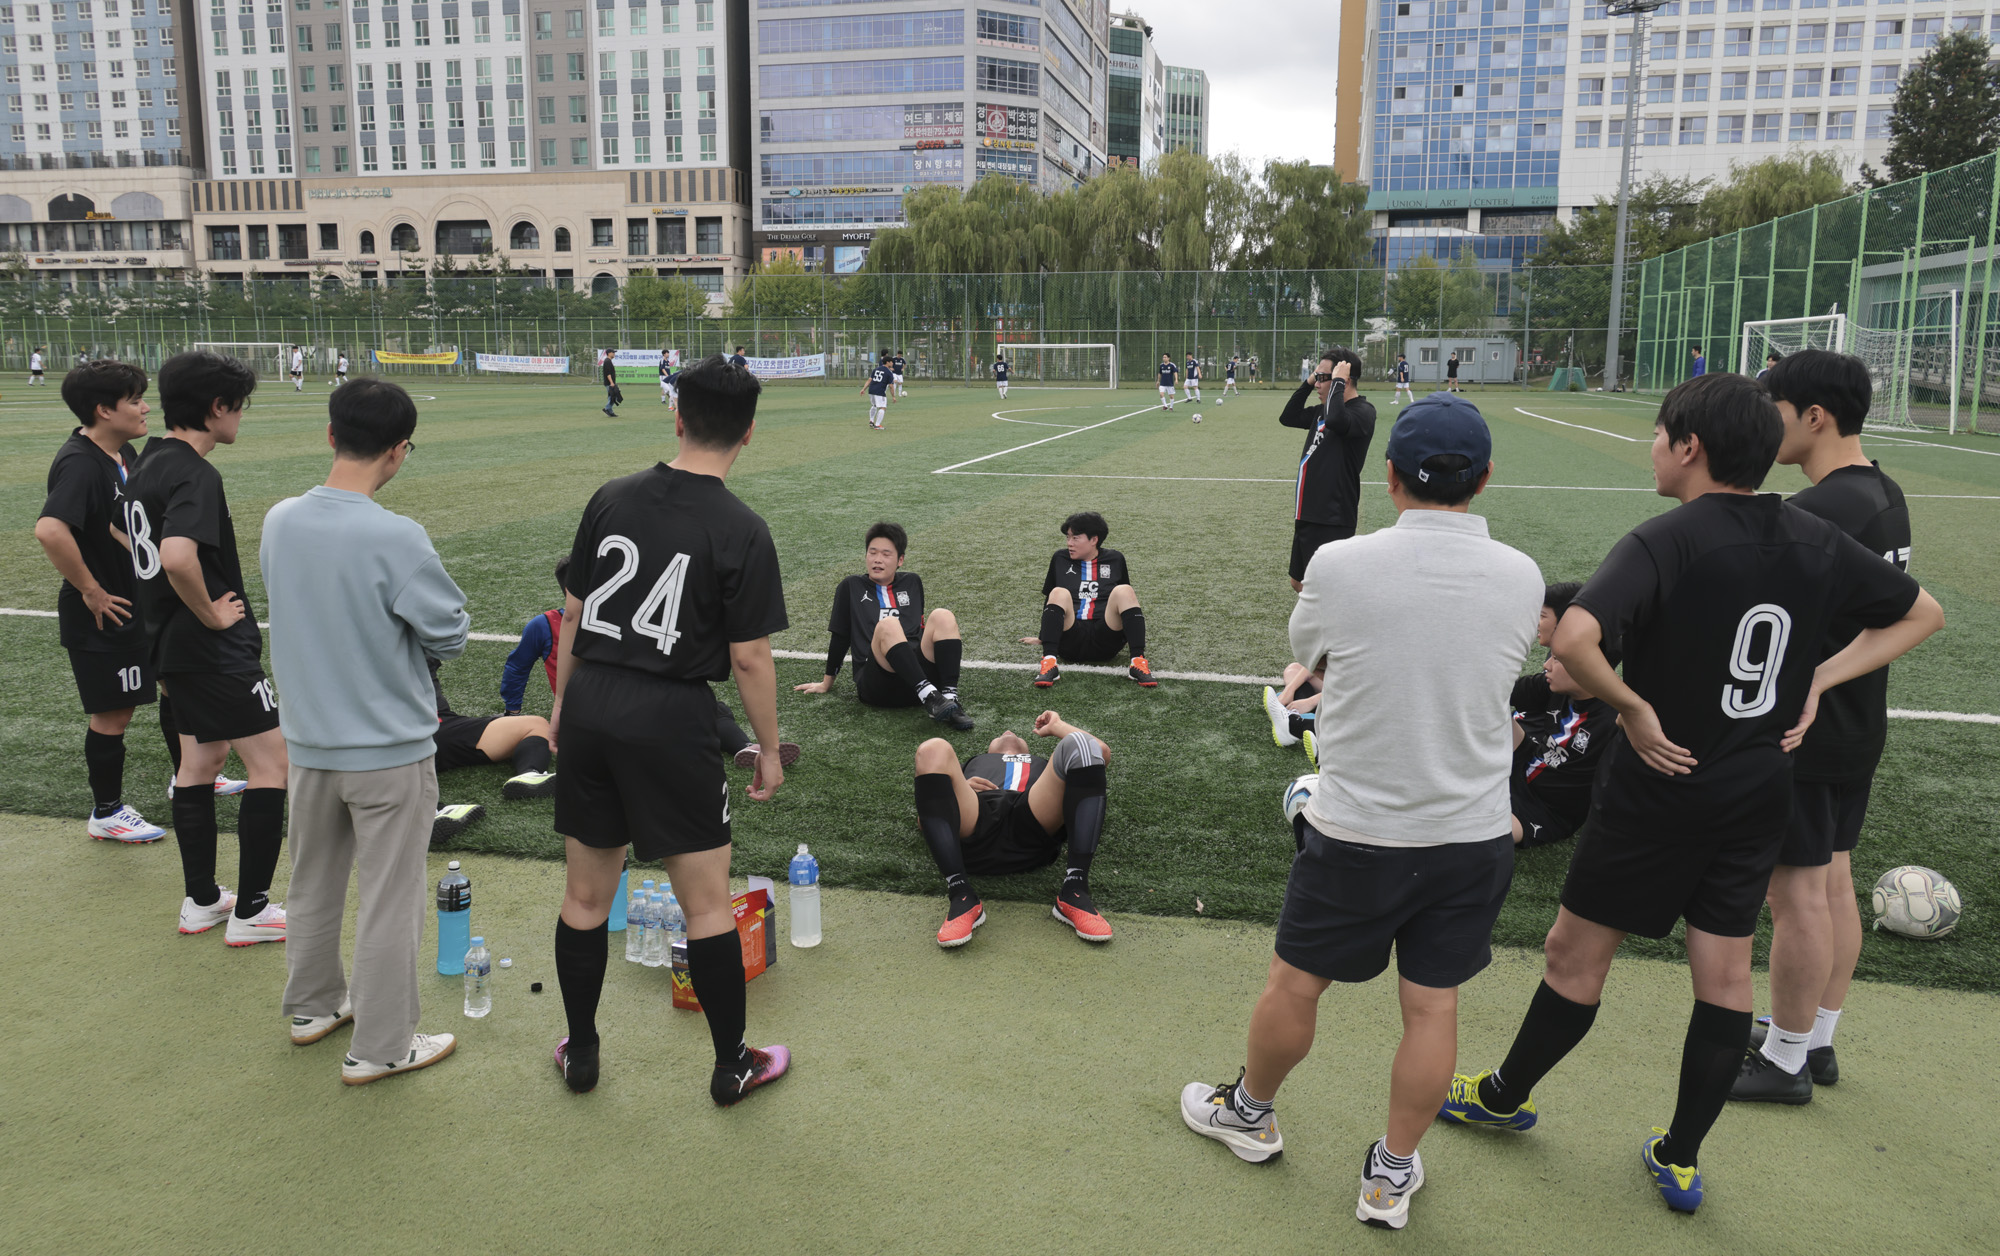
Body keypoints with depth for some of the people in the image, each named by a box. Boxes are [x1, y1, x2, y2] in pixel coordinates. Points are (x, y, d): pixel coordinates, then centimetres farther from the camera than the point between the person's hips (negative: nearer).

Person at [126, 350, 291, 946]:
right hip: (215, 650, -10)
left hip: (174, 644, 10)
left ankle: (201, 901, 27)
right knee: (273, 764, -3)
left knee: (202, 760, 18)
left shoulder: (151, 462, 11)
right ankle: (251, 911, 2)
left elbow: (149, 545, 24)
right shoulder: (196, 475, -21)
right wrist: (212, 613, -20)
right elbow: (178, 557, -37)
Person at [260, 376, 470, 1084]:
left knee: (313, 884, 22)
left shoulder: (279, 522, -5)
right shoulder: (395, 538, -24)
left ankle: (313, 1006, 41)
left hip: (308, 741, 6)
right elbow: (450, 634, -14)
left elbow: (291, 612, 9)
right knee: (389, 900, 7)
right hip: (389, 751, -6)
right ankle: (379, 1047, 19)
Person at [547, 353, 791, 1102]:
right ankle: (732, 1065, 21)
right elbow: (749, 657, -10)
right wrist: (769, 751, 1)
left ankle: (580, 1054, 31)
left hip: (590, 704, 5)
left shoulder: (611, 500, 3)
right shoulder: (741, 531, -11)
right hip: (670, 716, -5)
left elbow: (572, 614, 8)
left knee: (586, 895, 17)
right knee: (707, 902, 8)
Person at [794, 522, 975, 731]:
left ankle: (950, 699, -36)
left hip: (918, 670, 3)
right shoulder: (851, 587, 16)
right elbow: (839, 638, 20)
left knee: (942, 616, -21)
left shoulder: (913, 582, 22)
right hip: (875, 683, -3)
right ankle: (929, 697, -48)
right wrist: (826, 684, 24)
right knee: (887, 625, -32)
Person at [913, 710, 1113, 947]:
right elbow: (924, 818, 29)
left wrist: (1057, 726, 37)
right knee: (934, 750, -26)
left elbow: (1102, 754, 28)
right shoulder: (974, 763, 45)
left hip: (1033, 836, 0)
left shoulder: (1045, 766, 46)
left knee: (1078, 744, -22)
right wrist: (960, 791, 10)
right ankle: (960, 896, -30)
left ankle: (1074, 891, -28)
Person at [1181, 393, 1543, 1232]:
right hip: (1472, 836, 3)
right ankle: (1393, 1175, 30)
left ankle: (1249, 1113, 40)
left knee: (1294, 983, 17)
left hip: (1355, 830, -2)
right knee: (1432, 1007, 14)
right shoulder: (1521, 578, -7)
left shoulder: (1340, 566, -16)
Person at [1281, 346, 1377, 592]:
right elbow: (1288, 417, 23)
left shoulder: (1362, 411, -15)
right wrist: (1308, 383, 11)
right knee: (1300, 584, 19)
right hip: (1308, 515, 10)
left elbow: (1335, 421, -37)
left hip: (1331, 523, -10)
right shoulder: (1324, 410, 12)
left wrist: (1338, 380, -24)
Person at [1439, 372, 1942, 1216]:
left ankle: (1504, 1096, 32)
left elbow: (1573, 639, -37)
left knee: (1575, 956, 12)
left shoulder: (1664, 542, -20)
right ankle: (1680, 1160, 28)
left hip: (1658, 789, -6)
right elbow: (1921, 614, 15)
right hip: (1759, 793, 6)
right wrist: (1818, 680, 5)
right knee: (1725, 976, 14)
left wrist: (1632, 707, -21)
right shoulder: (1815, 541, 0)